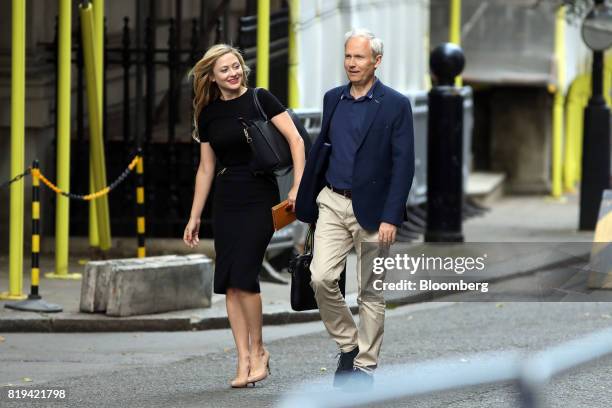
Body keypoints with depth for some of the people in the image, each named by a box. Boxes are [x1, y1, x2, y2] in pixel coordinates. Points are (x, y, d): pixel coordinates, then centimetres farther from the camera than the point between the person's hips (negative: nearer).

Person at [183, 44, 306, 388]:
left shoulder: (260, 100, -4)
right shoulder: (208, 114, 9)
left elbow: (296, 140, -9)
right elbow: (206, 168, 14)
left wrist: (298, 187, -18)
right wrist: (195, 217, 14)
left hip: (260, 196, -5)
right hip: (226, 201, 5)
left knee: (243, 276, -14)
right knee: (229, 284, -1)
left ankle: (258, 350, 4)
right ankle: (244, 360, 4)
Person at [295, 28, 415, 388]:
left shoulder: (396, 105, -8)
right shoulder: (333, 99, 8)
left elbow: (403, 165, -10)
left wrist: (390, 217, -16)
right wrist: (305, 197, 12)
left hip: (371, 209, -4)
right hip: (332, 203, 4)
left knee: (370, 291, 3)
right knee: (321, 278, -10)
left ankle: (366, 365, 13)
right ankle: (348, 344, 11)